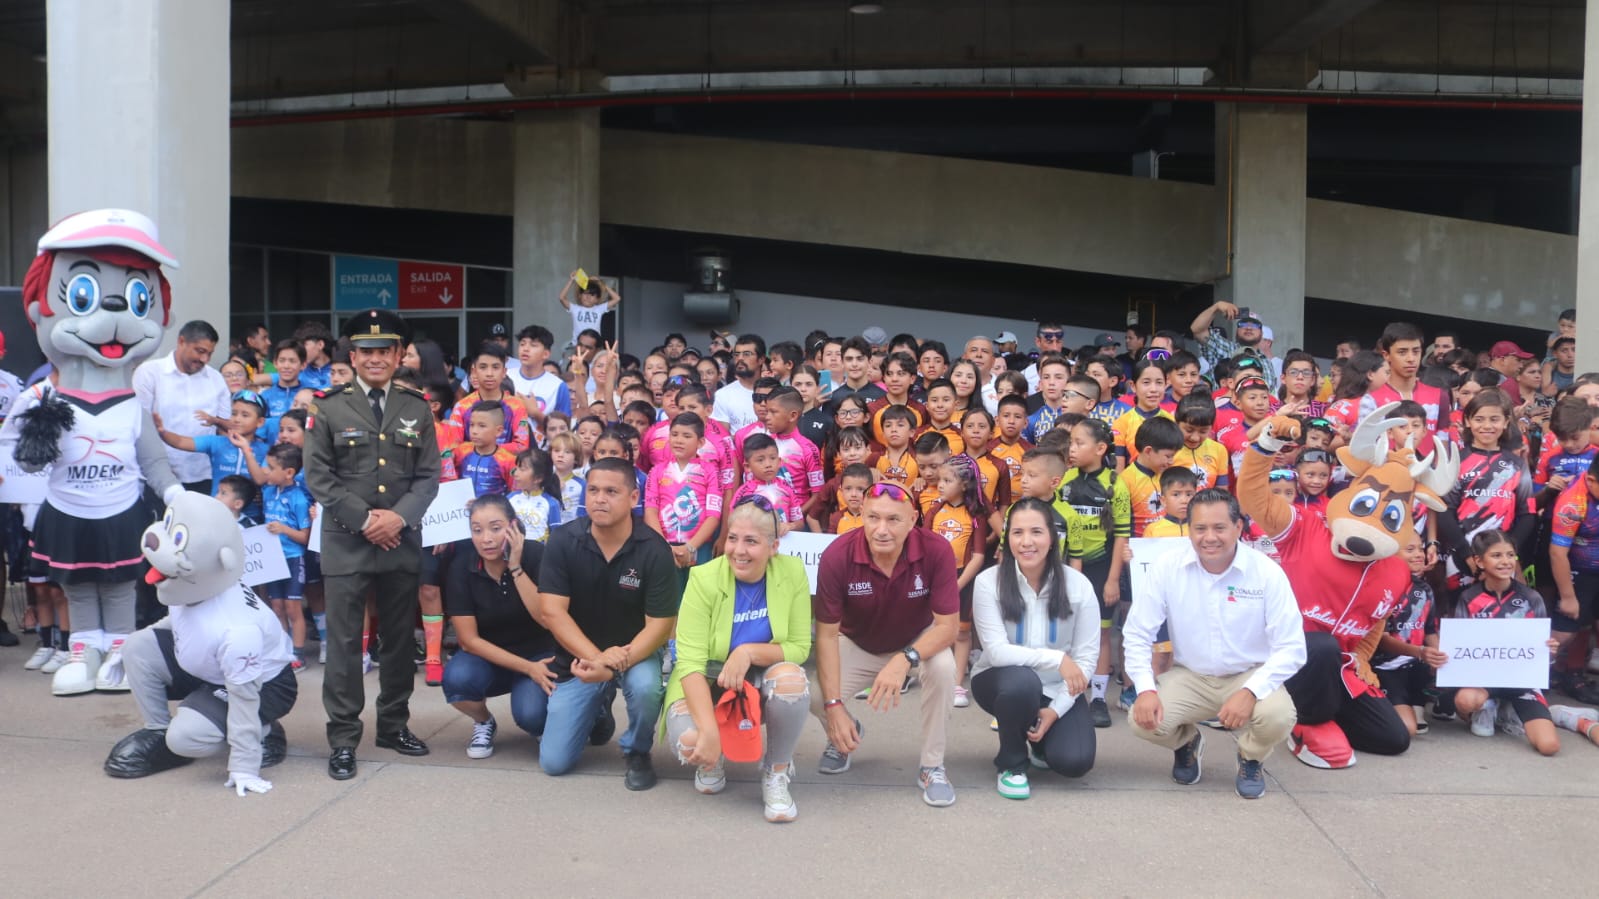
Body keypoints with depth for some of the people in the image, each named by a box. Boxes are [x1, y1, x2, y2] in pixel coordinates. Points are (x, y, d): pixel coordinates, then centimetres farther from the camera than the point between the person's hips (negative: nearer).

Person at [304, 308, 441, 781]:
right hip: (346, 542, -2)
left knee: (400, 637, 10)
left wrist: (398, 517, -11)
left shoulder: (417, 409, 8)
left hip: (403, 541, 2)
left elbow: (428, 476, 5)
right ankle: (343, 737, 7)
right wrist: (365, 520, -11)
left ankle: (394, 724, 24)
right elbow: (318, 476, -2)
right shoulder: (329, 408, 2)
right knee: (344, 641, -1)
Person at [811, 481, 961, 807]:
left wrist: (905, 660, -44)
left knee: (943, 667, -33)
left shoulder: (937, 551, -29)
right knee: (814, 696, -23)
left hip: (918, 642, 0)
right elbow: (827, 634, -21)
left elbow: (948, 625, -25)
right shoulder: (837, 556, -29)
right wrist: (834, 706, -27)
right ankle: (846, 734, 16)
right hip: (857, 645, 1)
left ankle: (932, 766, -10)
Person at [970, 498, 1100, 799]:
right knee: (1022, 680, -37)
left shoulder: (1078, 585, -11)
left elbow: (1087, 656, -10)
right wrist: (1056, 658, -33)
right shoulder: (988, 582, -17)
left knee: (1074, 761, -22)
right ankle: (1012, 763, -8)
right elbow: (996, 651, -23)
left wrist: (1057, 709, -19)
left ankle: (1040, 740, 18)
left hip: (1058, 690, 2)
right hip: (1001, 682, -2)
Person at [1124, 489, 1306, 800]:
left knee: (1278, 715, -33)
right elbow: (1137, 634, -6)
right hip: (1189, 677, 1)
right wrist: (1146, 689, -21)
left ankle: (1250, 758, 7)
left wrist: (1250, 692, -30)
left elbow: (1291, 648, -15)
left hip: (1250, 677, -1)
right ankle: (1187, 743, 16)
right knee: (1143, 719, -25)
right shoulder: (1167, 569, -12)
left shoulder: (1267, 572, -15)